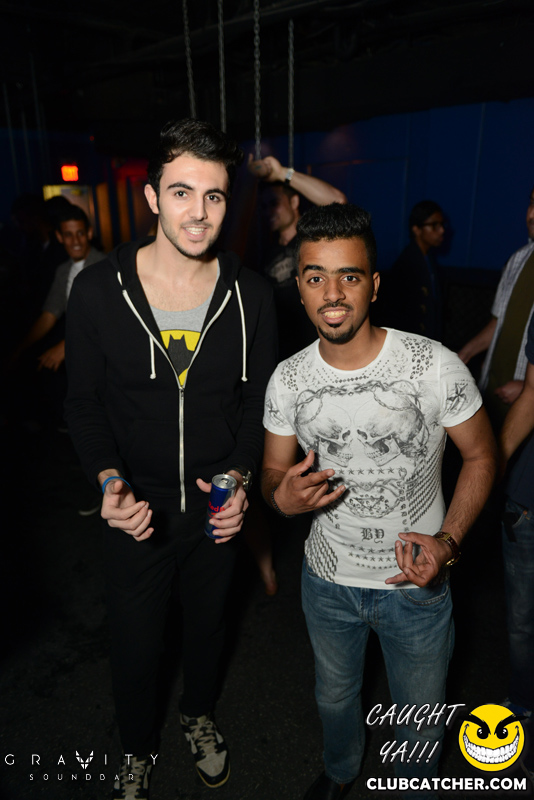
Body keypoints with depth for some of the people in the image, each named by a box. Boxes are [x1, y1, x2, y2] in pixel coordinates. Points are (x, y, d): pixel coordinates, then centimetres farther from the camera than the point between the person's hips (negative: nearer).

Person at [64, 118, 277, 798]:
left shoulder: (251, 296, -10)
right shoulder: (97, 290, -14)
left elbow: (258, 400, -1)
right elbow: (83, 402, -6)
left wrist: (240, 475, -15)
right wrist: (109, 480, -20)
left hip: (219, 505, 2)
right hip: (136, 510, -1)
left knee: (207, 622, 25)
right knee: (134, 642, 19)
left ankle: (199, 715, 59)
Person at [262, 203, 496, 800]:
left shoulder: (434, 366, -22)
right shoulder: (287, 380, -12)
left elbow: (481, 454, -8)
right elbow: (273, 474, 0)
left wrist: (448, 541, -21)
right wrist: (282, 498, -24)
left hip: (415, 582, -2)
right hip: (327, 578, 3)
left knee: (420, 723, 21)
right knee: (335, 695, 28)